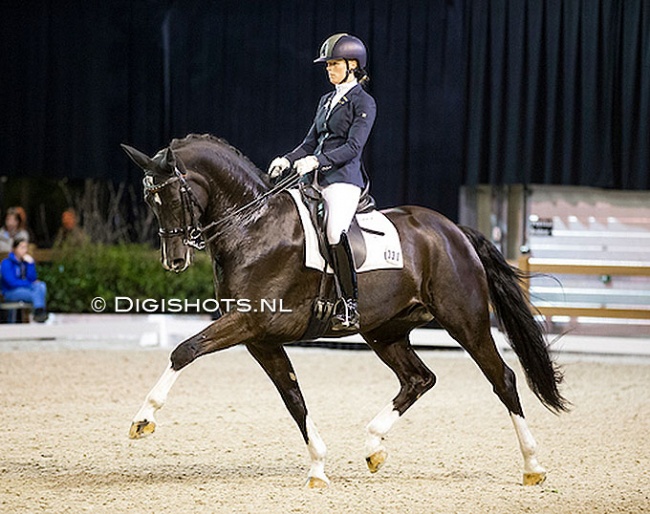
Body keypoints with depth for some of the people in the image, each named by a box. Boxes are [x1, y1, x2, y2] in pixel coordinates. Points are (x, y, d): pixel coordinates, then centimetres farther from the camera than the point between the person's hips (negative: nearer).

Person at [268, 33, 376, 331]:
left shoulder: (364, 102, -3)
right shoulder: (327, 101, 21)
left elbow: (353, 147, -13)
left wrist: (317, 161, -23)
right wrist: (288, 160, 3)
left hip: (343, 179, -9)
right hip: (316, 180, 9)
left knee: (335, 233, -27)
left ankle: (350, 308, -26)